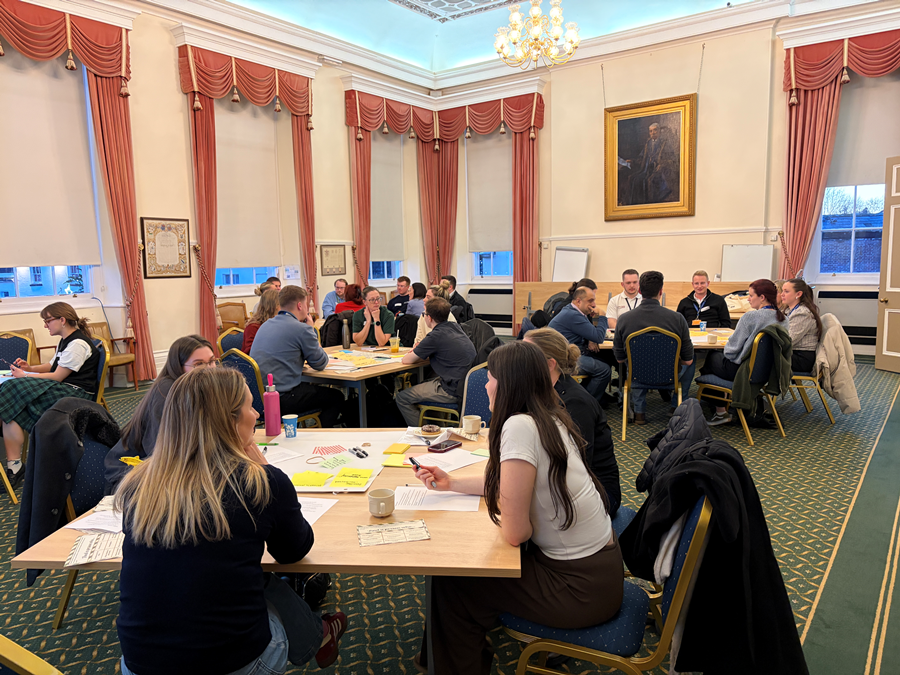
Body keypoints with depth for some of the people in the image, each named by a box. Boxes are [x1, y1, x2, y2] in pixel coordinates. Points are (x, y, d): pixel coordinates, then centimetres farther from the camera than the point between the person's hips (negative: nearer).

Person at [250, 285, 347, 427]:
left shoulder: (265, 325, 12)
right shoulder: (301, 328, -14)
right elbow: (321, 364, -3)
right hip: (281, 399, -9)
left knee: (314, 387, 31)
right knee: (336, 397, 11)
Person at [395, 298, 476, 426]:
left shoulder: (436, 336, -18)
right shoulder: (456, 327, 6)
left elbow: (406, 360, -10)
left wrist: (413, 353, 12)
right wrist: (419, 351, 10)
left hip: (453, 391, -9)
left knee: (402, 398, 3)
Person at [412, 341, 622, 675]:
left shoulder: (519, 426, -26)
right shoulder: (549, 418, 2)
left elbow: (515, 532, -24)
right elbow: (510, 483, 16)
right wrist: (451, 482, 20)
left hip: (581, 586, -8)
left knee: (449, 578, 5)